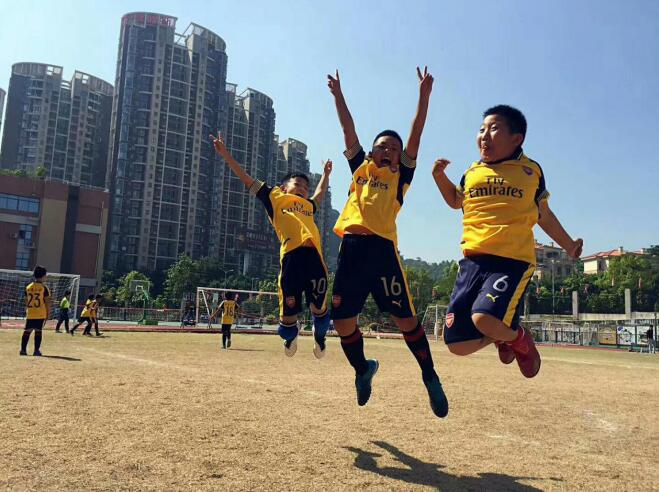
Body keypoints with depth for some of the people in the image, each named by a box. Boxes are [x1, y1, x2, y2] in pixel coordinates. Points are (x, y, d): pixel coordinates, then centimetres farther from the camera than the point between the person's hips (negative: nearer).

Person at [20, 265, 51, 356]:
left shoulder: (28, 287, 7)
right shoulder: (44, 288, -7)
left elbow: (26, 301, 12)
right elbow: (47, 302, -8)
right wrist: (48, 313, 0)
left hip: (30, 314, 4)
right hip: (41, 314, -4)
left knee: (27, 331, 8)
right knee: (38, 331, -2)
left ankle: (23, 349, 8)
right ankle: (36, 351, -1)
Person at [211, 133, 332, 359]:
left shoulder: (308, 205, 32)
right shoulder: (275, 197, 21)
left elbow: (319, 194, 55)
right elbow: (247, 179, 21)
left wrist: (326, 173, 66)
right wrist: (225, 154, 18)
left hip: (314, 256, 4)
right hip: (291, 256, -4)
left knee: (319, 308, 7)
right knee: (288, 317, 3)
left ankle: (319, 337, 40)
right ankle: (291, 335, 39)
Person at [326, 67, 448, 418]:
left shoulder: (400, 176, 15)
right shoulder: (360, 168, 21)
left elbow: (415, 136, 8)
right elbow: (348, 130, 21)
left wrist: (424, 95, 2)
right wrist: (338, 95, 19)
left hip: (382, 248, -3)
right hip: (351, 247, 3)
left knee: (404, 318, -3)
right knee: (342, 322, 4)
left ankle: (430, 377, 18)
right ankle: (362, 369, 31)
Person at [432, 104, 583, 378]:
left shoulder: (530, 170, 9)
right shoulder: (472, 173, 15)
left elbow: (544, 214, 22)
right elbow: (456, 201, 33)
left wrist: (568, 244, 24)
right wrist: (440, 177, 16)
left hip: (514, 260, -3)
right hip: (473, 260, 4)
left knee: (484, 317, -31)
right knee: (457, 344, -3)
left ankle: (519, 338, 6)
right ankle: (502, 337, 29)